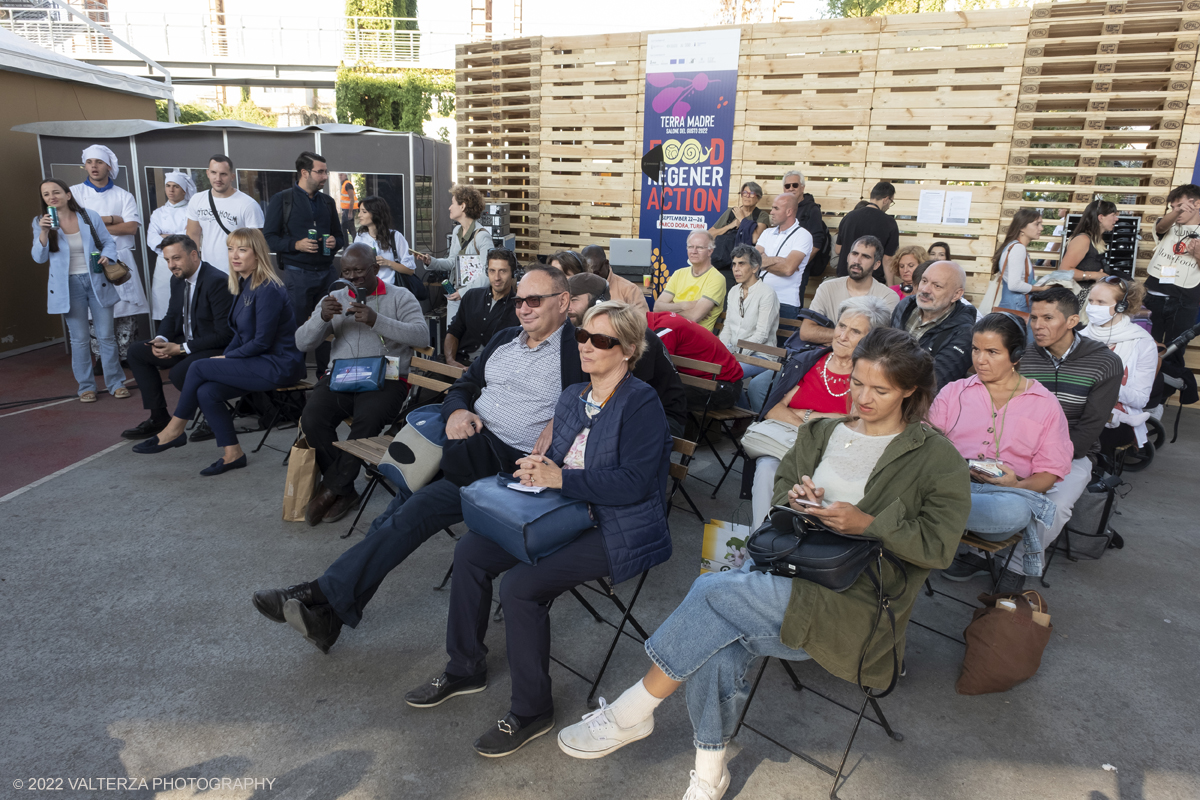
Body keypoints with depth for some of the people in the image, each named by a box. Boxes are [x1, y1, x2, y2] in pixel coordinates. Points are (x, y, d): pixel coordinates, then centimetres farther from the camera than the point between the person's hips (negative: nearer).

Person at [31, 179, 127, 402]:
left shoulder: (90, 216, 0)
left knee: (106, 336, 3)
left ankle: (116, 383, 13)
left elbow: (108, 242, 7)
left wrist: (106, 256, -13)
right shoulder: (41, 222, 1)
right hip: (69, 285, 0)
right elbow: (39, 258, -4)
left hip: (96, 281, 0)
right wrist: (44, 233, -18)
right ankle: (86, 387, 15)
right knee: (79, 339, 5)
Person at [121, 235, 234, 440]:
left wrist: (181, 348, -21)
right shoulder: (178, 280, 7)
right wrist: (161, 339, -5)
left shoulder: (217, 281, -22)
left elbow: (224, 334, -24)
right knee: (137, 352, 7)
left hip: (216, 348, -10)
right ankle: (159, 417, 11)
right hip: (186, 343, 10)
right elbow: (172, 316, 19)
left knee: (178, 373, -31)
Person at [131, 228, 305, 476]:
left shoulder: (268, 289, -17)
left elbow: (262, 341, -18)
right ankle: (232, 454, 0)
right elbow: (241, 334, 17)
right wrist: (223, 358, 1)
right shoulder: (243, 285, 13)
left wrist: (226, 359, -7)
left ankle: (174, 431, 5)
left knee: (199, 367, -13)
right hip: (257, 362, 8)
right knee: (206, 392, -11)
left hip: (278, 365, -8)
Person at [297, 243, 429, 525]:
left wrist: (376, 320, -19)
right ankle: (344, 491, -7)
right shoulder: (334, 299, 18)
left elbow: (422, 336, -10)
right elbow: (302, 343, 10)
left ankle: (331, 488, -12)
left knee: (367, 419, -34)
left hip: (385, 380, -3)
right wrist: (322, 317, -11)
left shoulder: (400, 297, 7)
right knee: (311, 420, -25)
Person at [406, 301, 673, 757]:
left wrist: (559, 478, -22)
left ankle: (531, 712, -3)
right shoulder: (572, 397, 11)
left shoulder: (641, 404, -14)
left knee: (520, 586, -24)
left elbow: (633, 482, -22)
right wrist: (538, 468, -7)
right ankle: (465, 669, 19)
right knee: (470, 552, 0)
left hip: (619, 531, -8)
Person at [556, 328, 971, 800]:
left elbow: (939, 546, -6)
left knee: (713, 589, -27)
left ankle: (631, 713, -11)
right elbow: (780, 489, 25)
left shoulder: (935, 457, 1)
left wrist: (868, 524, -16)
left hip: (854, 602, -5)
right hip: (789, 573, 5)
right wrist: (794, 497, 2)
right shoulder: (822, 433, 17)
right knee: (718, 650, -28)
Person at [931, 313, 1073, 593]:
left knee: (1016, 510, -40)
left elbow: (1050, 471, 9)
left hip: (1010, 493, -1)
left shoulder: (1045, 405, 14)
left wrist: (1018, 484, -13)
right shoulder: (953, 392, 18)